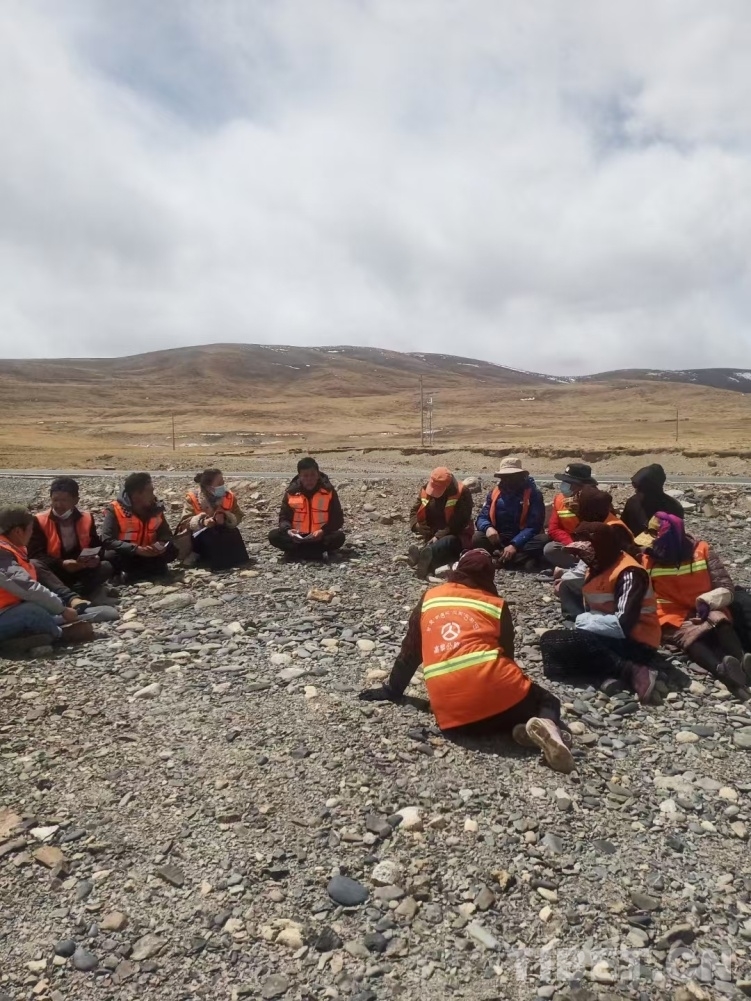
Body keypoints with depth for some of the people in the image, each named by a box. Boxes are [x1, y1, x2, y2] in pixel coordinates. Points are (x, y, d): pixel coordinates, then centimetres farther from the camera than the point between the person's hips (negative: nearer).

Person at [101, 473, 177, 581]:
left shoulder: (155, 508, -4)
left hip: (147, 554, 4)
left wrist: (161, 544, -22)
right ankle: (154, 569, -17)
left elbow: (166, 534, 3)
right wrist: (137, 549, -34)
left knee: (171, 550, -18)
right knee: (112, 556, -35)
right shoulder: (115, 510, -18)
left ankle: (132, 572, -12)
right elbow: (107, 541, -26)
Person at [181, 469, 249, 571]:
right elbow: (186, 521, -16)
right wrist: (202, 522, -36)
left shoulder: (229, 496, -5)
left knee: (234, 533, -27)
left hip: (223, 534, 4)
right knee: (207, 536, -36)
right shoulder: (193, 497, -12)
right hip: (200, 537, -4)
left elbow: (238, 517, -5)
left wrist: (225, 518, -28)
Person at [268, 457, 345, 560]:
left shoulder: (328, 491, -7)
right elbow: (284, 517, 2)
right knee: (273, 535, -23)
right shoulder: (291, 492, -3)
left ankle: (295, 551, -21)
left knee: (339, 537, -31)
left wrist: (323, 531, -25)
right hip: (297, 537, 2)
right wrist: (288, 530, -21)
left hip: (320, 537, -1)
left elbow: (338, 519, -7)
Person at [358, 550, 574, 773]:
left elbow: (410, 652, 22)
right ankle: (546, 725, -12)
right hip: (493, 689, -2)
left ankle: (525, 728, -4)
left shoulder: (430, 598, 19)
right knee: (548, 702, 22)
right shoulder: (497, 604, 15)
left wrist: (391, 691, 34)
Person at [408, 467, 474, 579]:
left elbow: (458, 523, -21)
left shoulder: (462, 493, -15)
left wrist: (438, 536, -30)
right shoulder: (426, 489, 1)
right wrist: (416, 524, -15)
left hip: (456, 536, -5)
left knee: (451, 541, -42)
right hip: (432, 536, 5)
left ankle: (423, 552, -72)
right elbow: (415, 510, 9)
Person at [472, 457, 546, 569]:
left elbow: (534, 525, -12)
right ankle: (523, 559, -33)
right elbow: (482, 518, 5)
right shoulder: (494, 493, 7)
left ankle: (500, 558, -35)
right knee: (477, 538, -26)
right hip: (499, 540, 2)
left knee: (543, 540, -32)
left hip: (523, 540, -2)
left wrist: (514, 545, -25)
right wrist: (488, 528, -21)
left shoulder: (533, 494, -3)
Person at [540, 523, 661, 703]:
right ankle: (606, 676, -21)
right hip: (608, 638, 9)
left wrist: (584, 621, -14)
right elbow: (592, 609, 12)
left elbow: (623, 624, -26)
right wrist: (584, 621, -9)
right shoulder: (597, 567, 10)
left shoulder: (629, 574, -19)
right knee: (549, 640, -6)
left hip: (635, 645, -9)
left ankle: (633, 672, -21)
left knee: (554, 644, -24)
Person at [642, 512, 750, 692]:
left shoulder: (702, 551, 2)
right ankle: (721, 670, -62)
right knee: (688, 634, -35)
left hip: (704, 613, 2)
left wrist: (707, 601, -19)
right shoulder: (648, 559, 4)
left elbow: (727, 589, -1)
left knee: (719, 620, -33)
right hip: (673, 619, -2)